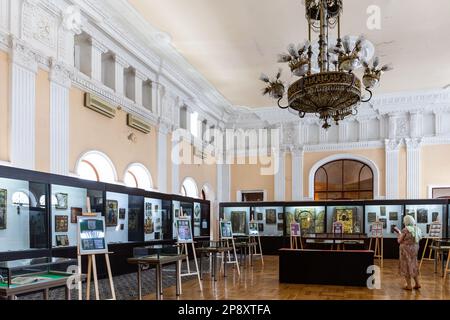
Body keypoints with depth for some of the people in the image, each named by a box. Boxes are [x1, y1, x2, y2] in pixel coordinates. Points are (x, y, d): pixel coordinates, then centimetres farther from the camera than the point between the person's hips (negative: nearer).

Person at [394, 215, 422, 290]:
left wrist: (399, 233, 4)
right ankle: (417, 283, 20)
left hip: (406, 249, -6)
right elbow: (418, 239, 14)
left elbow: (399, 241, -12)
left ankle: (409, 285, 8)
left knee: (406, 266, 4)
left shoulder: (405, 230, -17)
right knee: (413, 266, 18)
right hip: (414, 249, 6)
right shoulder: (417, 229, 3)